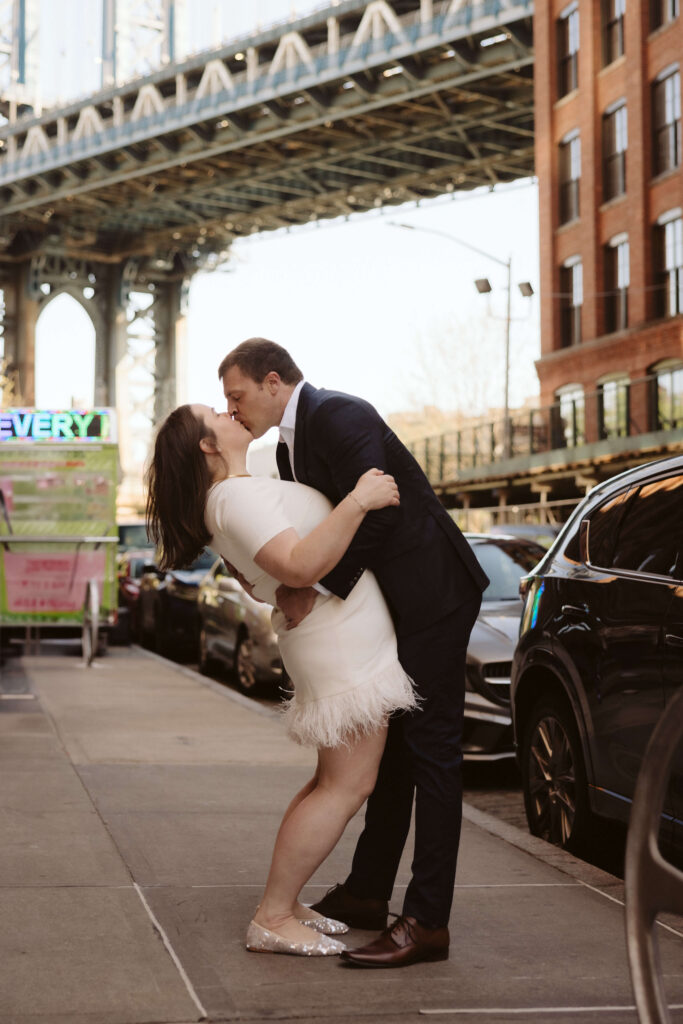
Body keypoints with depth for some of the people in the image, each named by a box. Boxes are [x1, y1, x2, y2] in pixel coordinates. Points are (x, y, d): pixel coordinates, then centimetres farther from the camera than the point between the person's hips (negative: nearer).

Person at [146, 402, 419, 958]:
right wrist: (359, 501, -28)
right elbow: (300, 566, -31)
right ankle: (273, 919, -5)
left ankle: (286, 902, 18)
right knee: (347, 785, -9)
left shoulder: (244, 492, 17)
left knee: (336, 780, 15)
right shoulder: (237, 498, -17)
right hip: (344, 649, -11)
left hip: (350, 649, 11)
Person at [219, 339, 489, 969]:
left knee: (430, 750, -9)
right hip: (391, 605, 10)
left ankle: (427, 921, -7)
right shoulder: (290, 446, 14)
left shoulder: (339, 417, -17)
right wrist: (291, 588, -5)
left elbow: (374, 512, -27)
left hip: (430, 595, -10)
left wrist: (315, 591, -22)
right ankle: (367, 894, 24)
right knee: (392, 749, 15)